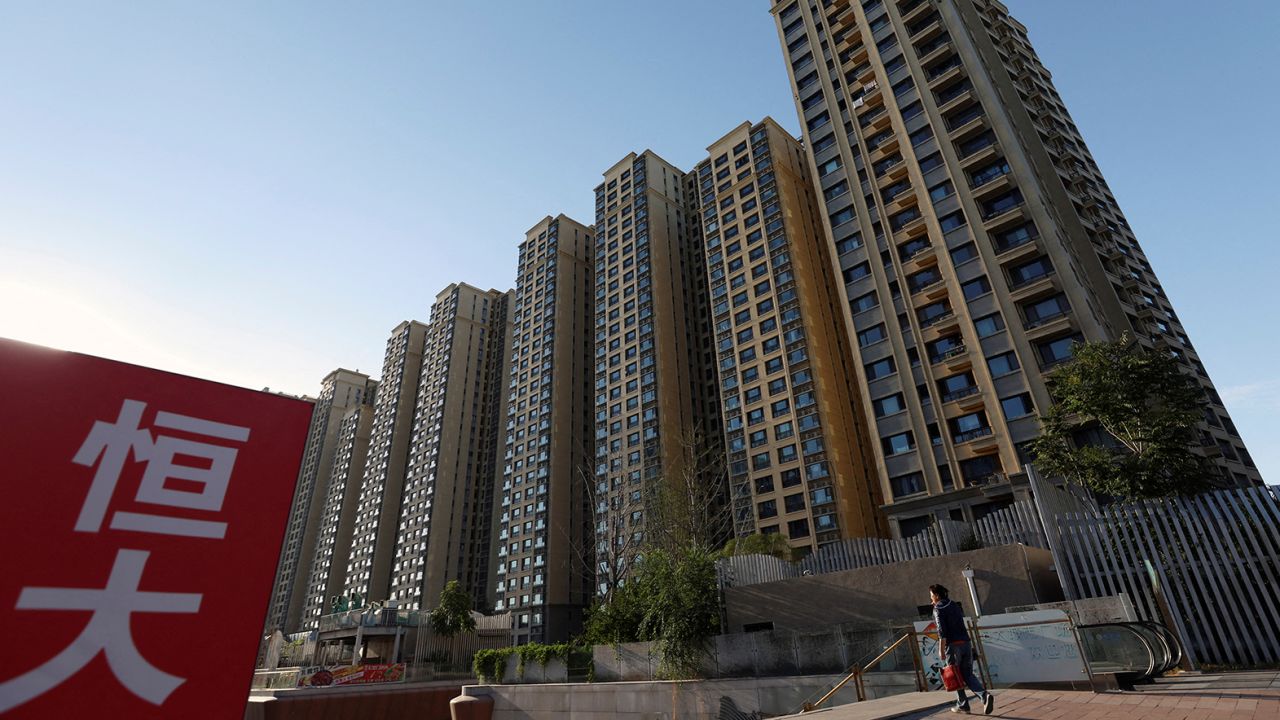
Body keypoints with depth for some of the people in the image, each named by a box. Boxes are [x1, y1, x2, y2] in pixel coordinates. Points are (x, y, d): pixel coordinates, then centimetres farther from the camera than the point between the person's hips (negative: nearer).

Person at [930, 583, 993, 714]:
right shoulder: (954, 605, 13)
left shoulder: (938, 609, -8)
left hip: (952, 645, -6)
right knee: (968, 675, 9)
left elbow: (942, 630, -17)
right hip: (966, 642, 6)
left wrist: (941, 649, -17)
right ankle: (985, 695, -13)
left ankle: (962, 705, 14)